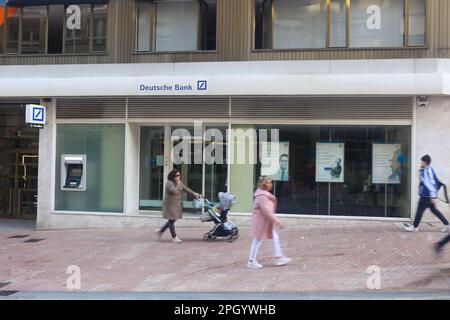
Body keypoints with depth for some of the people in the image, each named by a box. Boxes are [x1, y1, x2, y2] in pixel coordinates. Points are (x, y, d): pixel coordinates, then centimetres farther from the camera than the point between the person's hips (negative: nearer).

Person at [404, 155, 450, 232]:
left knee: (420, 210, 1)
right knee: (434, 210, 17)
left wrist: (433, 196, -23)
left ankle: (415, 227, 11)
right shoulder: (430, 170, 10)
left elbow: (431, 183, -22)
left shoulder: (427, 171, -19)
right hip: (428, 195, 10)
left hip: (426, 195, -10)